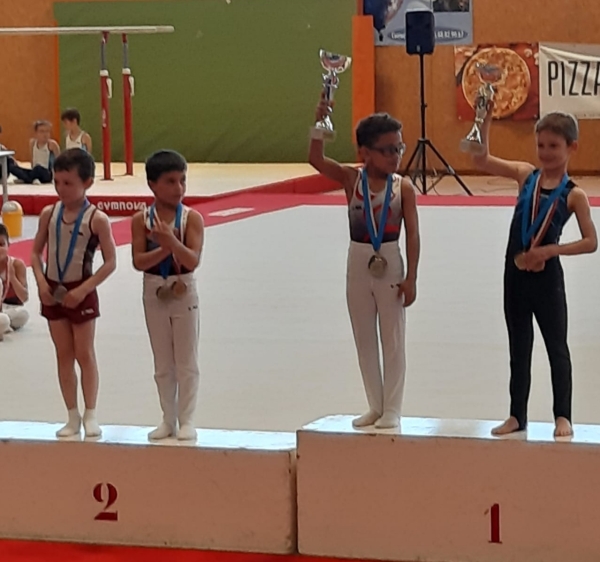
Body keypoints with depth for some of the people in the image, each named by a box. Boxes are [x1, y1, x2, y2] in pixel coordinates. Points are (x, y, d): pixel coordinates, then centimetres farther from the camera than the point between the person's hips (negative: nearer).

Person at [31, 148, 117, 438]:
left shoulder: (96, 219, -13)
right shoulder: (49, 214, -1)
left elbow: (110, 262, -12)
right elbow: (36, 252, 6)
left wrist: (83, 290, -18)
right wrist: (41, 281, -11)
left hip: (81, 293, -4)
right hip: (53, 292, 4)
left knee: (85, 354, 4)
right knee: (64, 355, 9)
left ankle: (90, 415, 13)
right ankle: (73, 416, 15)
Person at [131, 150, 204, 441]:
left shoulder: (191, 218, -10)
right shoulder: (141, 219, -5)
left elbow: (193, 261, -19)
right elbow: (139, 261, -12)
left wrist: (171, 240, -34)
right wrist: (165, 248, -25)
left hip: (184, 292, -2)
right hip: (154, 293, 2)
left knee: (187, 362, 4)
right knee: (163, 364, 11)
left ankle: (186, 420, 11)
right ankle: (168, 419, 20)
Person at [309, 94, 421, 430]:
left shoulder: (403, 187, -8)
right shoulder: (351, 179, -4)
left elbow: (413, 234, -7)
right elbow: (316, 160, -17)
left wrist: (411, 277, -11)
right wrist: (320, 123, -29)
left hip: (390, 265, -3)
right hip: (359, 264, 3)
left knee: (393, 340, 4)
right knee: (364, 340, 10)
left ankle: (392, 409, 11)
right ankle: (375, 407, 21)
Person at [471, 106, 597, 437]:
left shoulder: (573, 194, -7)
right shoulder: (526, 174, 1)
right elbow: (482, 160, -7)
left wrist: (550, 250, -18)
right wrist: (486, 117, -16)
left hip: (547, 277, -4)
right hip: (515, 274, 4)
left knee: (557, 347, 6)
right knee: (519, 348, 12)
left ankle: (562, 416, 14)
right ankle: (517, 415, 21)